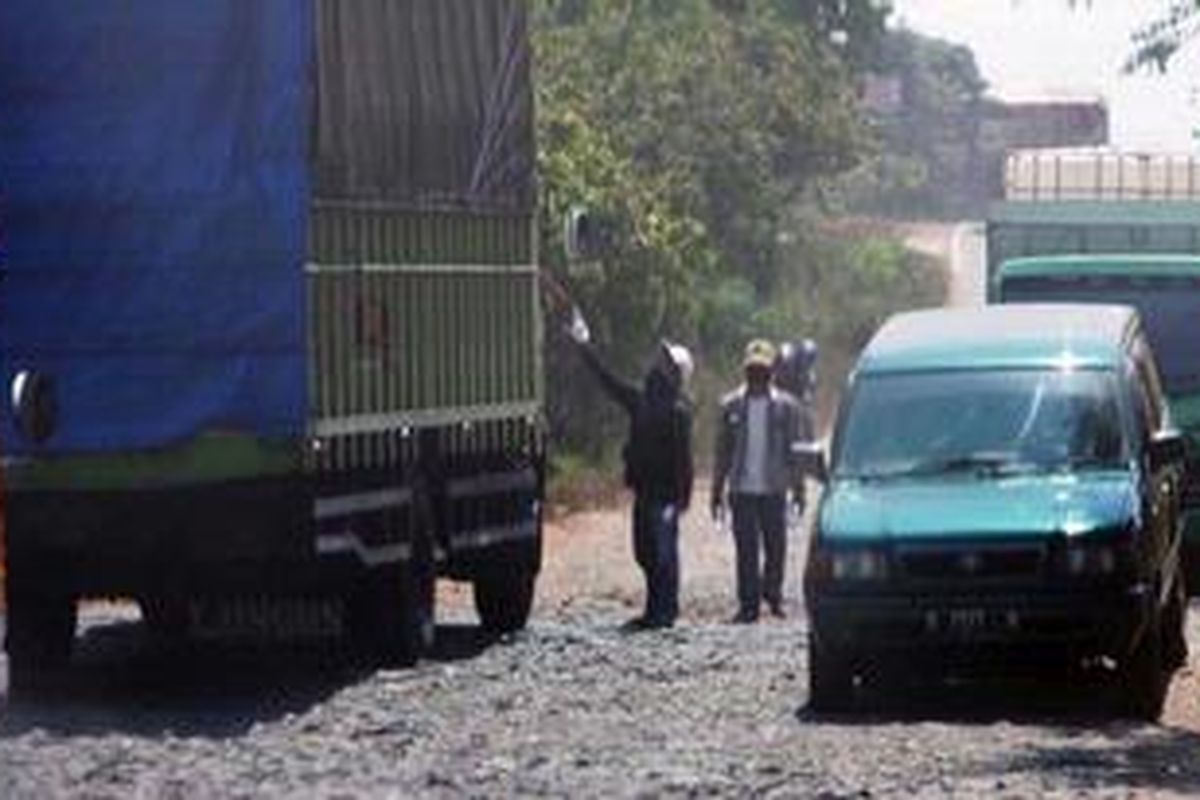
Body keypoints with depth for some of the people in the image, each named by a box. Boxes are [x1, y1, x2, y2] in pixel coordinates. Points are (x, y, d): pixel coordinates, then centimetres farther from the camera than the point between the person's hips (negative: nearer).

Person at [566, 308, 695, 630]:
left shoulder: (678, 410, -11)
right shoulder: (642, 400, 12)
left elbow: (682, 456, -15)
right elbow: (608, 380, 22)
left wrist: (679, 498, -20)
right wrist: (584, 345, 25)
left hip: (665, 494, -8)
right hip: (644, 490, 8)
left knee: (662, 553, -5)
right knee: (646, 553, 12)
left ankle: (664, 612, 0)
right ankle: (655, 612, 21)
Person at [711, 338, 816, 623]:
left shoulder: (786, 406, 3)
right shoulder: (731, 405, 5)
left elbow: (796, 450, 5)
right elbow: (722, 451, 9)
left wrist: (798, 488, 0)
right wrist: (717, 491, 6)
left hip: (774, 489, 0)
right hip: (742, 490, 0)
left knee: (776, 547, 4)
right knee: (746, 551, -1)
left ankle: (773, 594, 25)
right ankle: (748, 605, 4)